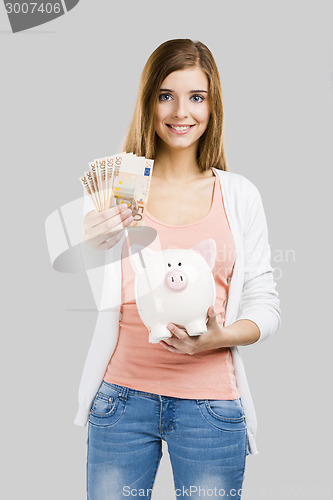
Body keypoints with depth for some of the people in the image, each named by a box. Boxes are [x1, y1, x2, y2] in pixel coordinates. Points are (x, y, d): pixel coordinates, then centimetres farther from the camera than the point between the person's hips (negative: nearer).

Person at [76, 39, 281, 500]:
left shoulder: (239, 194, 3)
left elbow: (266, 305, 4)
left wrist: (220, 337, -16)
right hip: (123, 395, 0)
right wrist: (90, 248, -21)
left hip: (211, 402, 0)